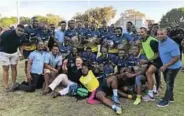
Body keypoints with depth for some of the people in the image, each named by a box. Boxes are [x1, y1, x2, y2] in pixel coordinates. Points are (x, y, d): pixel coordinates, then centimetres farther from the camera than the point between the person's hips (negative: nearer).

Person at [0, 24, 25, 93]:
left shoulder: (21, 37, -9)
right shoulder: (7, 33, -28)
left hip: (14, 53, 5)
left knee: (14, 68, 9)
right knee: (6, 69, -1)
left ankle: (14, 84, 21)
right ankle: (6, 87, 4)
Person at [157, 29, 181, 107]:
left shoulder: (172, 44, -30)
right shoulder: (160, 42, -5)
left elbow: (176, 58, -29)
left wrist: (165, 66, -29)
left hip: (173, 67, -8)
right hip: (166, 66, 8)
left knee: (169, 83, 5)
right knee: (168, 82, 22)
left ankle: (166, 101, 21)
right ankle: (170, 97, 41)